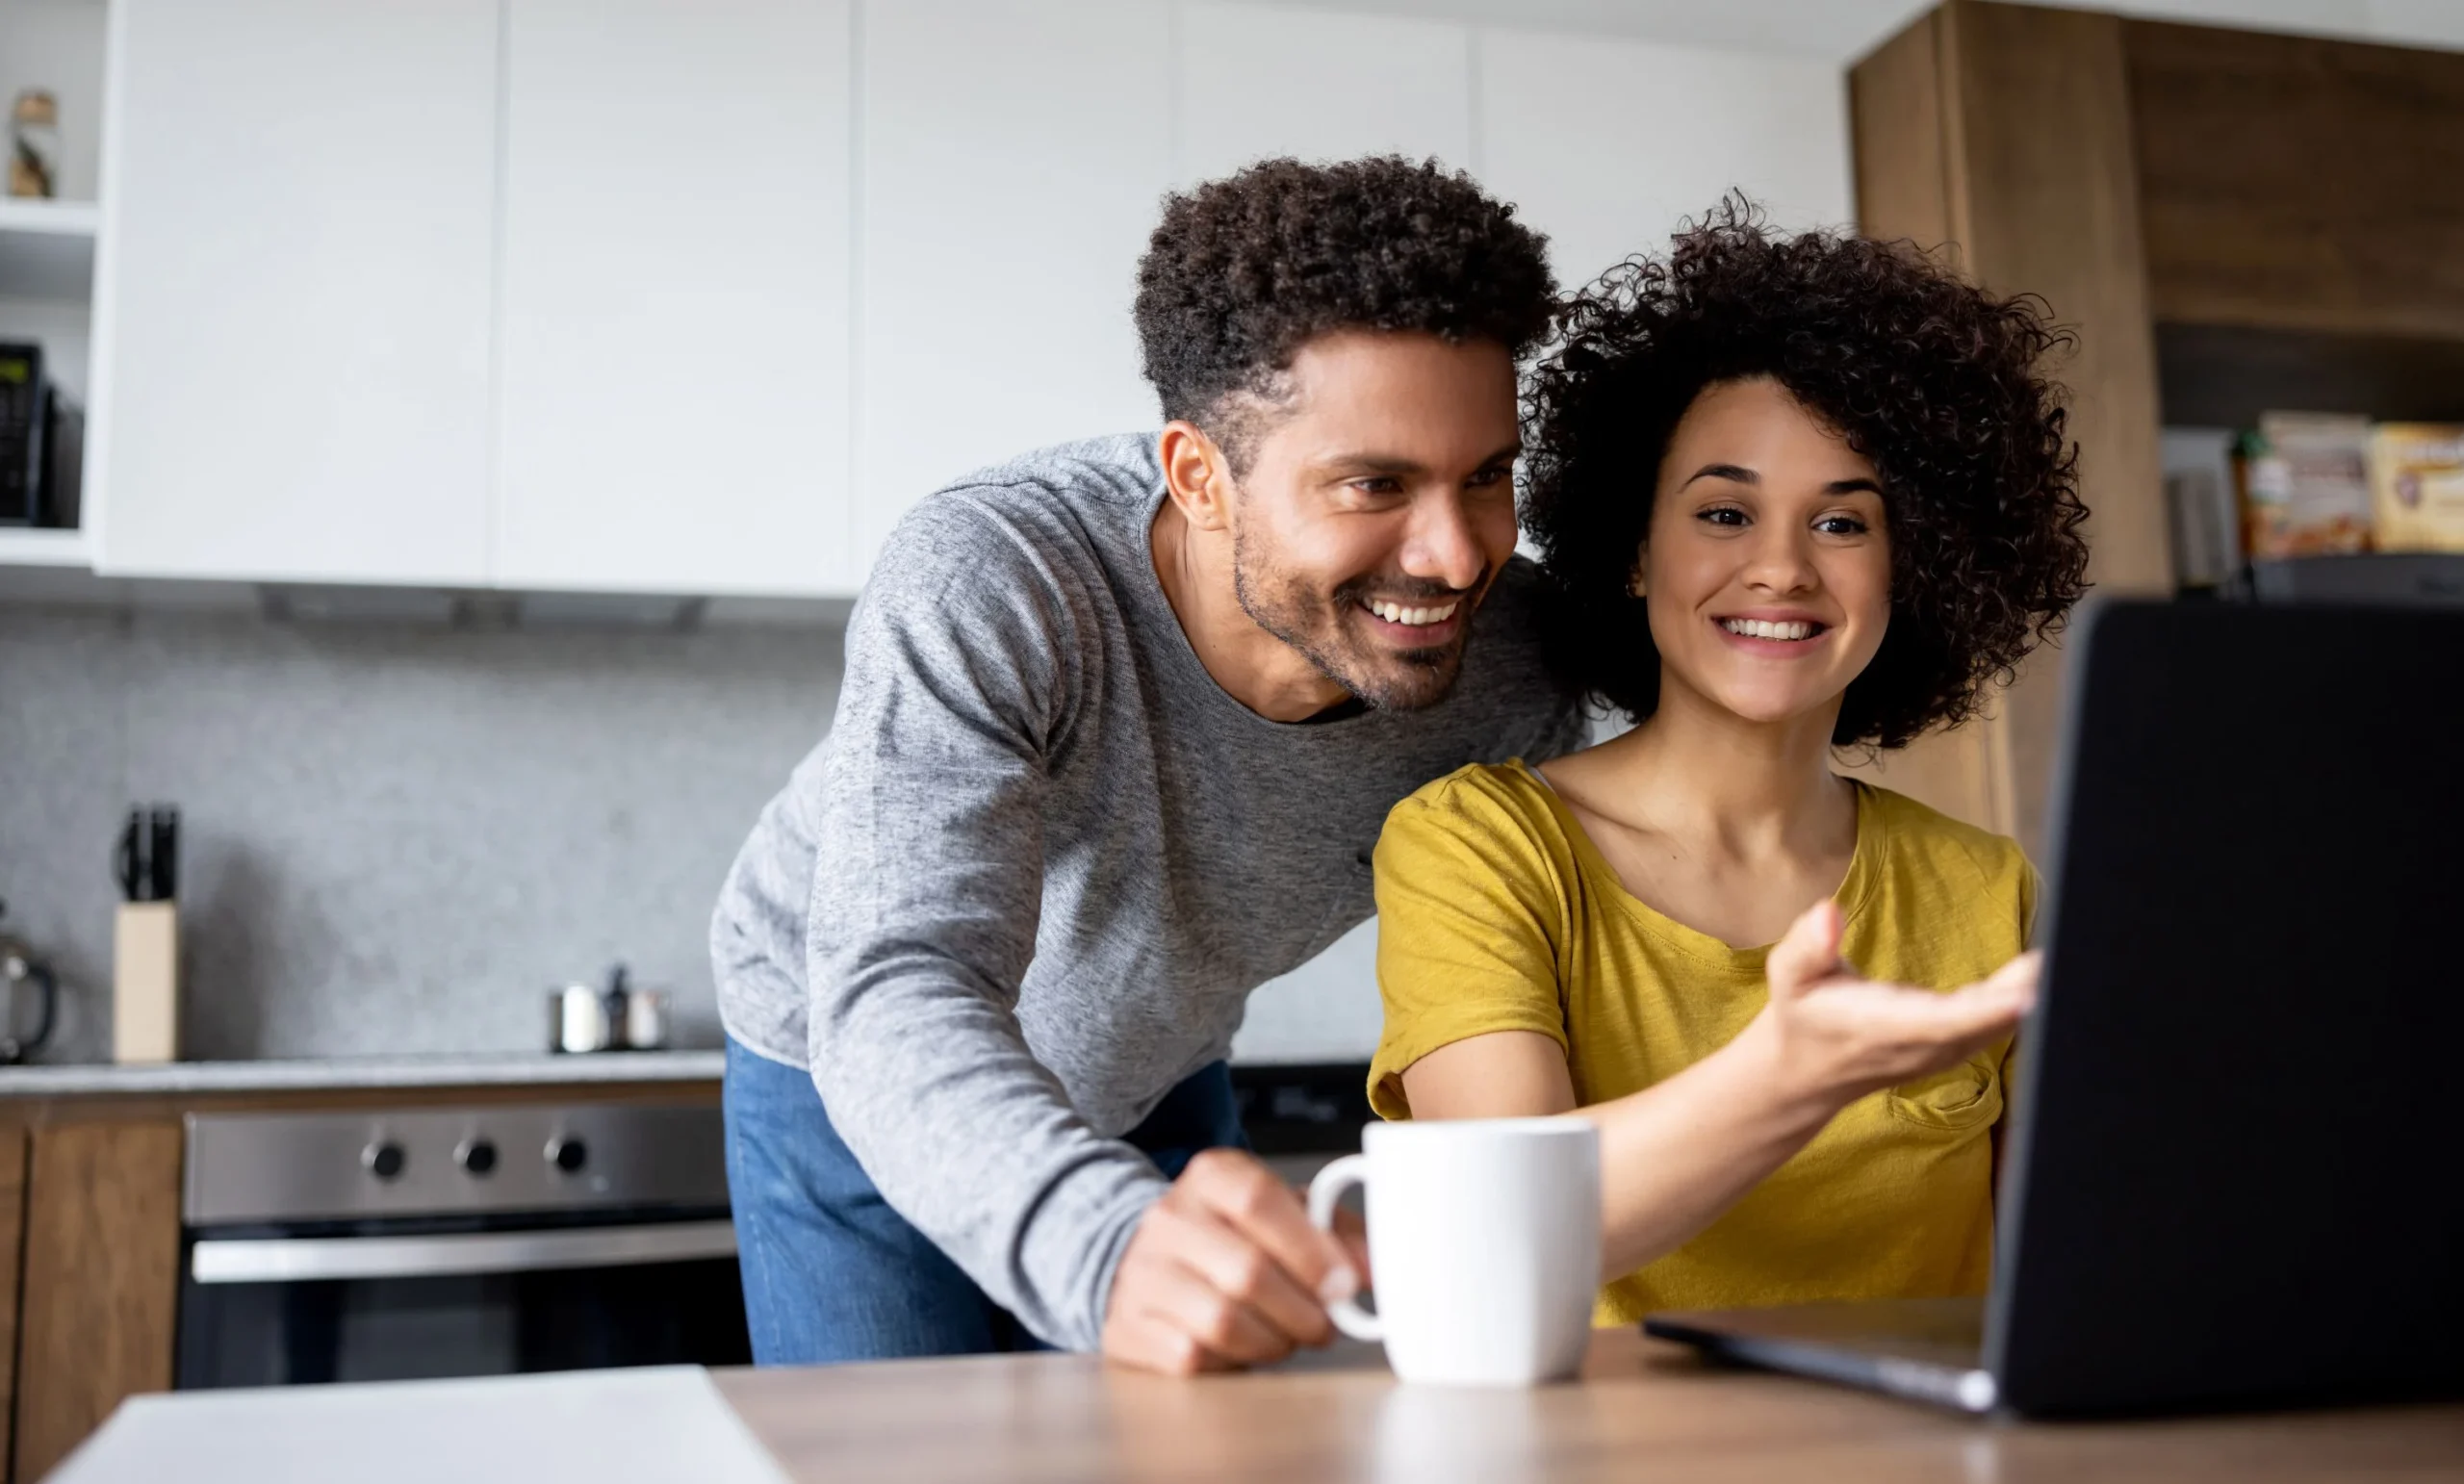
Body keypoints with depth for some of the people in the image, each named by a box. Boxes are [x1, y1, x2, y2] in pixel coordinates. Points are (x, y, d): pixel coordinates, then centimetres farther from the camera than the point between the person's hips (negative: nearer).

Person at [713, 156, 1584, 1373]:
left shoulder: (1513, 663, -23)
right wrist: (1110, 1250, -64)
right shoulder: (987, 587, -36)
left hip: (1157, 1091, 4)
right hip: (855, 1087, -3)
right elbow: (898, 999, -46)